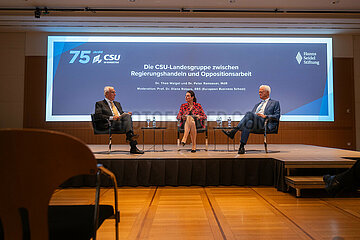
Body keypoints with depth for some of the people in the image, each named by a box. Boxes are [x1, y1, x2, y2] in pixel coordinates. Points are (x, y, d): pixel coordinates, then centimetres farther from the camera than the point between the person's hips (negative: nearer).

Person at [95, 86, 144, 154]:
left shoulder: (117, 103, 31)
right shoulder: (100, 104, 11)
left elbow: (122, 114, 30)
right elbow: (97, 116, -4)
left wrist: (126, 114, 4)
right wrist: (111, 117, -17)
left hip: (122, 122, 6)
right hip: (111, 124, -6)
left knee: (127, 116, -26)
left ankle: (130, 135, -39)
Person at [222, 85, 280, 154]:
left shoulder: (275, 103, 20)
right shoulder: (257, 105, 35)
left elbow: (277, 117, 7)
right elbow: (251, 115, 26)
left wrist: (265, 116, -9)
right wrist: (247, 117, 2)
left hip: (264, 124, -5)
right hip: (254, 124, 5)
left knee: (249, 114, -32)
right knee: (249, 122, -33)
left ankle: (233, 132, -35)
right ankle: (242, 146, -41)